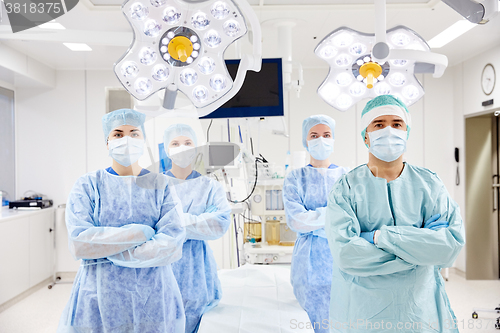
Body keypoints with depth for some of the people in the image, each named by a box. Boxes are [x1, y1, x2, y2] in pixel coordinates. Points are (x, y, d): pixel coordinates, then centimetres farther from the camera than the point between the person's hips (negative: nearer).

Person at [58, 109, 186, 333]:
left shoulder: (160, 185, -1)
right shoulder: (88, 185, -1)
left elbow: (172, 245, -12)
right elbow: (79, 244, -14)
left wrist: (106, 250, -12)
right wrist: (140, 233, -15)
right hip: (99, 300, 0)